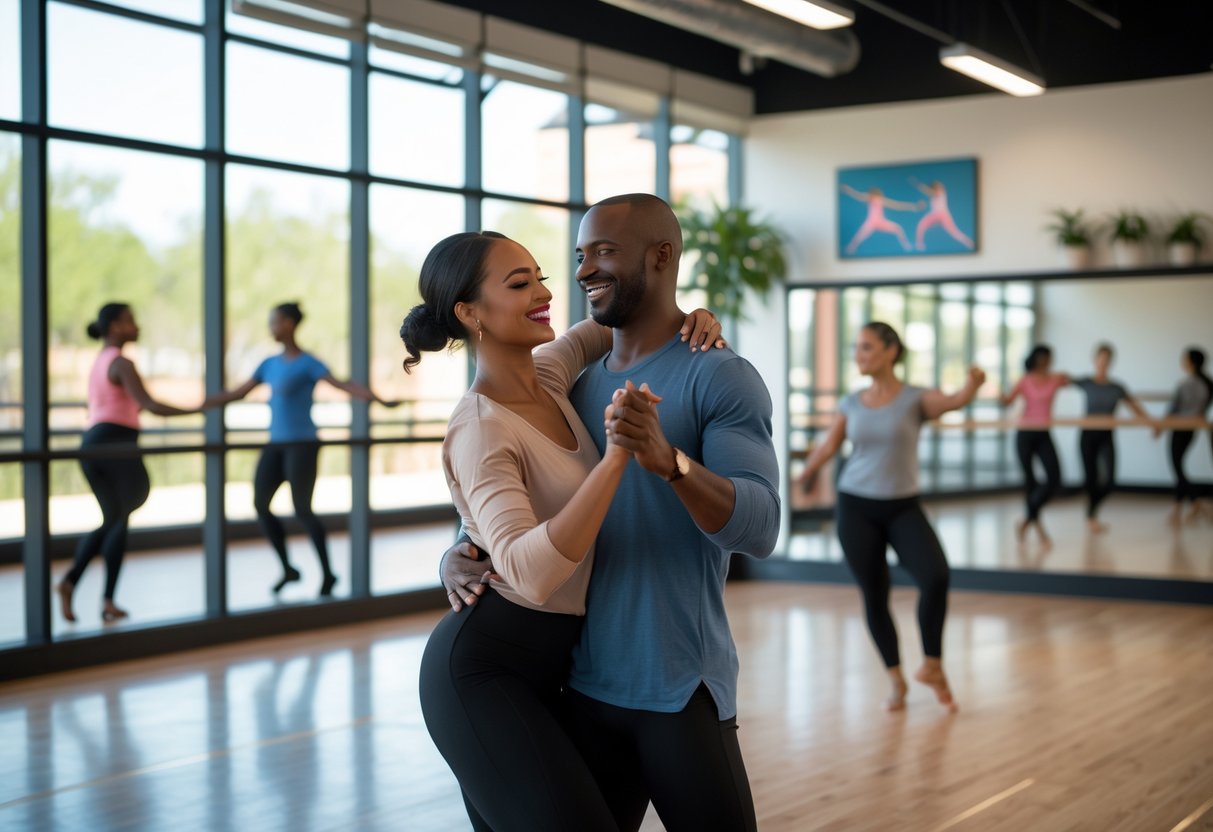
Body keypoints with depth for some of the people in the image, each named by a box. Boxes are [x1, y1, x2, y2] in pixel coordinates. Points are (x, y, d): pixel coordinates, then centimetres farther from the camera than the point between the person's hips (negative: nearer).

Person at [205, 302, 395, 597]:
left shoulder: (308, 363, -6)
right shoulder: (270, 364, 14)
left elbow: (343, 385, -19)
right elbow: (237, 393, 21)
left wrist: (379, 399, -33)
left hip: (302, 445, -7)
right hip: (276, 445, 7)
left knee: (302, 510, -9)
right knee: (260, 505, -1)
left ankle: (327, 573, 4)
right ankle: (288, 568, 13)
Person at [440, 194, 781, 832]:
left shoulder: (720, 377, -8)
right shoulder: (580, 385, 11)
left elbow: (758, 527, -20)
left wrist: (668, 460, -36)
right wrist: (458, 555, -4)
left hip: (681, 691, -5)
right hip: (583, 685, 6)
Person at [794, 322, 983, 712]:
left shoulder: (915, 398, -7)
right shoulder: (851, 403, 2)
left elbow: (955, 402, -25)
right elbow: (827, 447, 11)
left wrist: (973, 383, -44)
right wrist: (805, 475, 13)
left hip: (903, 507, -2)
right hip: (856, 507, 2)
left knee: (936, 576, -24)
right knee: (873, 597, 4)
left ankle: (932, 665, -5)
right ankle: (897, 680, 21)